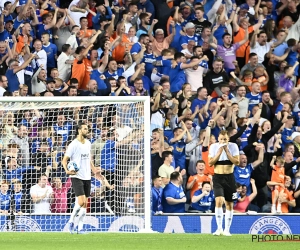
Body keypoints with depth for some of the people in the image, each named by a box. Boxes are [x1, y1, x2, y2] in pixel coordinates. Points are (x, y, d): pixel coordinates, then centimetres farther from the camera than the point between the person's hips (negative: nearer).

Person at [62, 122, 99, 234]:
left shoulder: (88, 143, 12)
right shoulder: (73, 145, -9)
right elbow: (64, 160, -9)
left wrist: (94, 169, 19)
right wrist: (67, 170, -25)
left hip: (87, 177, 7)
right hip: (77, 177, -7)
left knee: (85, 204, 4)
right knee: (81, 201, -17)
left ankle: (80, 227, 10)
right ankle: (71, 221, 3)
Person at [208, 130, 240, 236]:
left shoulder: (233, 146, -2)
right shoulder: (213, 147, -1)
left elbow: (237, 162, -10)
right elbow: (210, 163, -5)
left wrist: (227, 151, -16)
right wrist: (219, 151, -14)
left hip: (229, 177, 1)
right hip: (218, 177, -1)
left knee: (229, 204, 5)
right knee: (219, 201, -19)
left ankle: (227, 229, 13)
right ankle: (219, 228, -17)